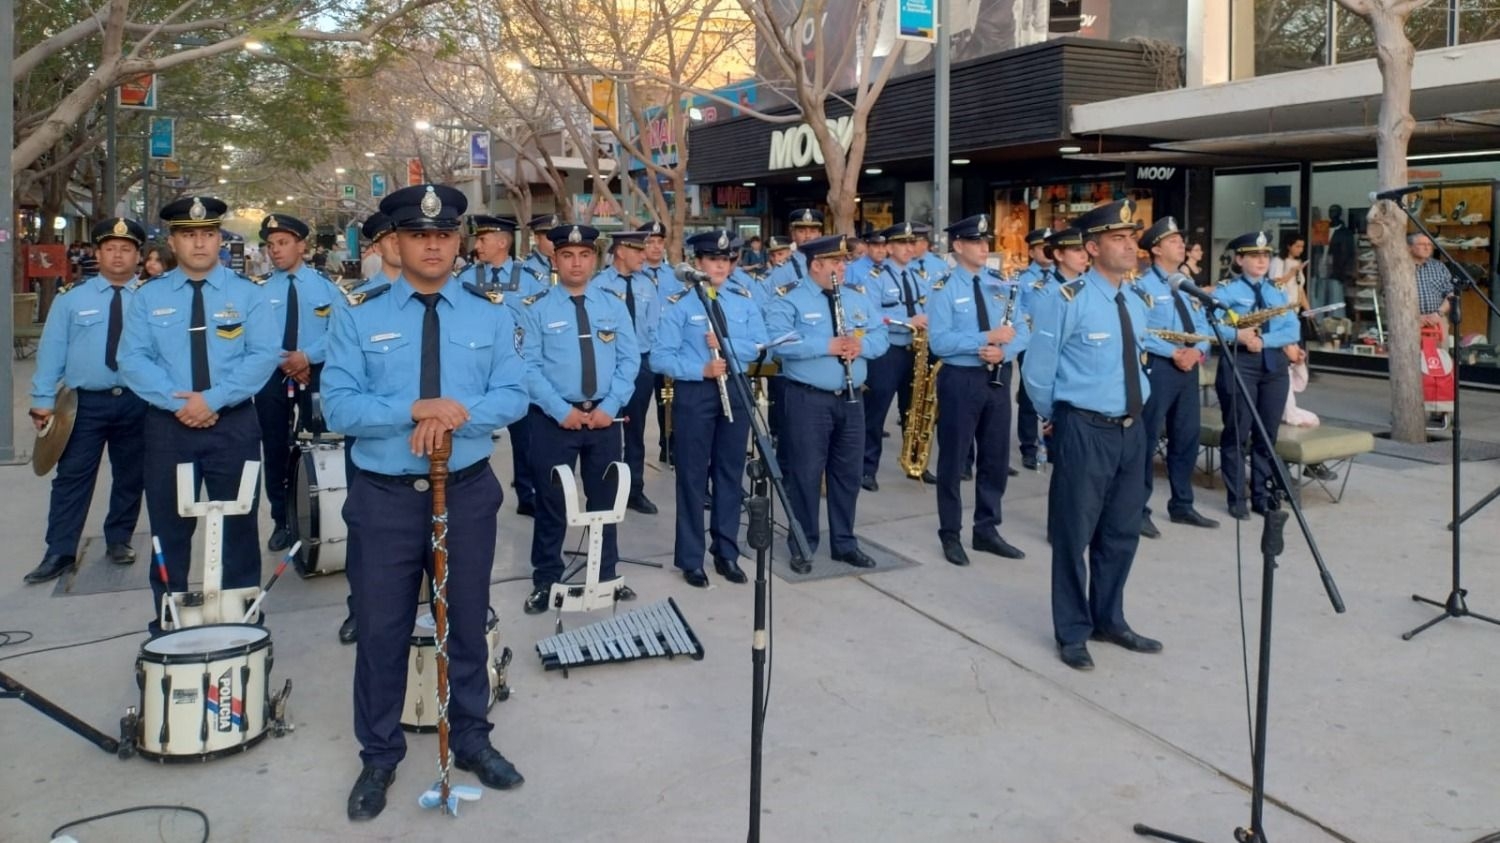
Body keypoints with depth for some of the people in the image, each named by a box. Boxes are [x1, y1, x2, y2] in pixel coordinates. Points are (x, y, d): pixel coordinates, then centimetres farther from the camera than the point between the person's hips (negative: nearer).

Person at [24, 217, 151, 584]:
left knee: (130, 476, 12)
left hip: (137, 402, 0)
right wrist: (44, 400, -3)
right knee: (72, 477, 1)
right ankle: (59, 553, 7)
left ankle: (119, 541, 28)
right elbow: (52, 351, 2)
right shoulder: (71, 298, 3)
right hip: (85, 402, 0)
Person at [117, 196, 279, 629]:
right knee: (169, 530, 8)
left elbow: (265, 355, -9)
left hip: (234, 425, -1)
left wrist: (213, 398, -18)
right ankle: (167, 627, 21)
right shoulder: (148, 298, 6)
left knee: (238, 527, 5)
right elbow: (132, 359, -3)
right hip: (167, 426, 1)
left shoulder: (248, 294, 2)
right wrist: (178, 402, -18)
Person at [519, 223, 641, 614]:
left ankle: (607, 576, 26)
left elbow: (629, 361, 2)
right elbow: (529, 367, -9)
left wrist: (610, 407, -10)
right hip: (554, 418, -3)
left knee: (605, 499, 12)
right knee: (551, 502, 6)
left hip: (604, 417, 3)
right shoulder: (538, 308, -4)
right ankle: (546, 581, 18)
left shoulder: (614, 306, 6)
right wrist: (562, 410, -16)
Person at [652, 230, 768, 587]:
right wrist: (701, 370, -23)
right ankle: (691, 559, 13)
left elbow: (759, 346, 0)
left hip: (735, 392, 4)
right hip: (694, 394, -4)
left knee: (730, 474, 11)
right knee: (692, 476, 3)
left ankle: (727, 553, 24)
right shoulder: (679, 303, -8)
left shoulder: (744, 300, 6)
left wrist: (727, 344, -16)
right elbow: (660, 357, -12)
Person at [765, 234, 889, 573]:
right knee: (805, 473, -1)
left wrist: (862, 345, -10)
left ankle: (844, 543, 23)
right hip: (808, 399, -6)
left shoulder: (856, 299, 14)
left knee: (848, 473, 11)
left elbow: (881, 336, 12)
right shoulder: (790, 299, -6)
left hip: (851, 399, 6)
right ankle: (802, 547, 10)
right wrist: (827, 346, -25)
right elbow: (778, 341, -21)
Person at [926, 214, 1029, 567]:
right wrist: (986, 338, -25)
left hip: (997, 378, 5)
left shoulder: (1003, 285, 7)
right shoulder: (944, 289, -9)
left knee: (996, 457, 11)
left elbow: (1021, 331, 5)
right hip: (960, 379, -5)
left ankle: (987, 530, 24)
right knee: (953, 459, 4)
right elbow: (939, 342, -19)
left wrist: (1004, 351, -16)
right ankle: (950, 535, 15)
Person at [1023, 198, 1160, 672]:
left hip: (1132, 428, 7)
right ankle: (1072, 633, 17)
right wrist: (1057, 420, 6)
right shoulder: (1067, 301, -14)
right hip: (1085, 430, -7)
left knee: (1121, 532, 16)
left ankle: (1109, 621, 32)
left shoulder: (1139, 302, 8)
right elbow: (1037, 371, -6)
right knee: (1074, 534, 3)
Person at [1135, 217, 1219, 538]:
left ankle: (1182, 506, 23)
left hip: (1189, 367, 8)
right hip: (1157, 367, -8)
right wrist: (1173, 353, -20)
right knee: (1146, 439, -4)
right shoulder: (1143, 285, -7)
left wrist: (1198, 350, -7)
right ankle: (1138, 510, 2)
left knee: (1187, 438, 12)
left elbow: (1202, 325, 12)